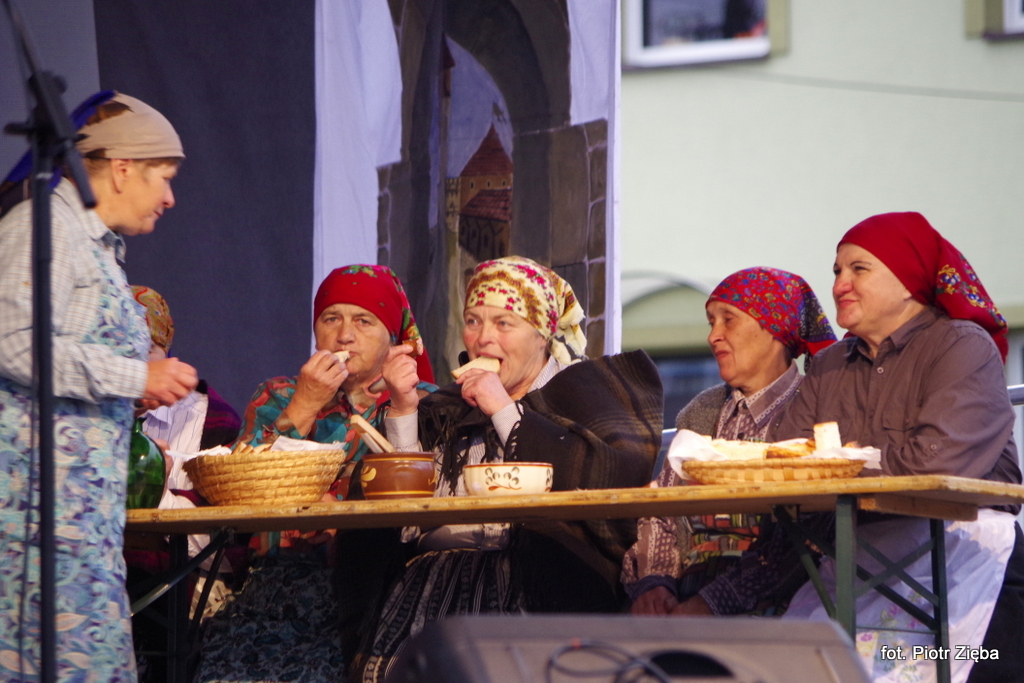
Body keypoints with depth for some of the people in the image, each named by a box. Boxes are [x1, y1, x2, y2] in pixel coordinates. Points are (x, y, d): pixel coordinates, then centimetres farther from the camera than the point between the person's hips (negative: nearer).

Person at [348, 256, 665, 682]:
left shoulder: (583, 388, 11)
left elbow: (611, 482, -10)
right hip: (433, 577, 4)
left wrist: (506, 411, -5)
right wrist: (403, 410, 8)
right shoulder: (449, 408, 25)